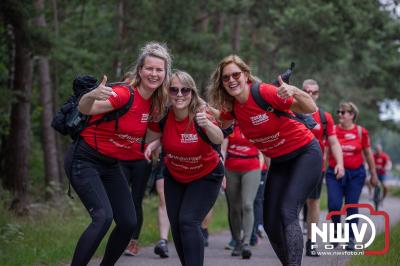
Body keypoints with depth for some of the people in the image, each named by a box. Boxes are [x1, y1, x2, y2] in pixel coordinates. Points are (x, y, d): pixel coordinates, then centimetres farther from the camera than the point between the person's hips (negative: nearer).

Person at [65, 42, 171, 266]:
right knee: (103, 216, -24)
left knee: (129, 223, 2)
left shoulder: (155, 102, -1)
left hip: (111, 165, 8)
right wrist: (91, 96, -56)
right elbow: (85, 110, -35)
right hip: (86, 161, -7)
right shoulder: (124, 94, -23)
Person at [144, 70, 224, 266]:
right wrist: (152, 145, -23)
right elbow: (152, 138, 1)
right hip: (174, 177, 4)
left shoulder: (200, 115, -29)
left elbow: (218, 139, -48)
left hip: (206, 176, -4)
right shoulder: (162, 116, -19)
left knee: (188, 221, -19)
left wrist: (207, 124, -69)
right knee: (176, 226, 6)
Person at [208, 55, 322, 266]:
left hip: (305, 154, -7)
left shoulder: (265, 92, -23)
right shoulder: (231, 107, -5)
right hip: (279, 162, 7)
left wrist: (294, 92, -40)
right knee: (270, 222, 2)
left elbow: (311, 109, -22)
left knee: (287, 212, -25)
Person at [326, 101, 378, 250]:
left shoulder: (361, 132, 0)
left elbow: (368, 154, 8)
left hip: (355, 174, 0)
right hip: (335, 172, 0)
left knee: (351, 206, 2)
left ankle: (351, 239, 13)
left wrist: (373, 174, 11)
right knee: (334, 205, -10)